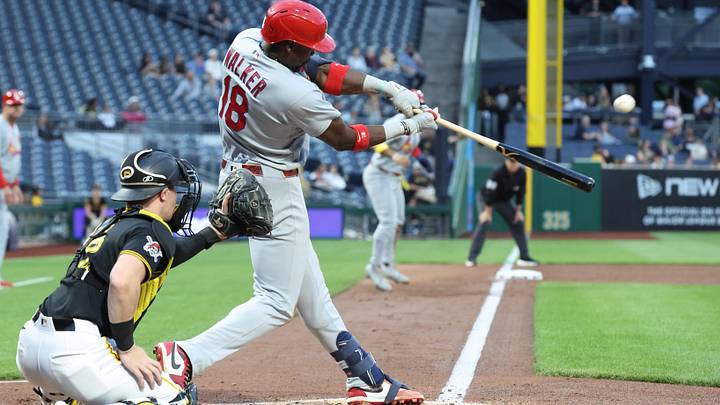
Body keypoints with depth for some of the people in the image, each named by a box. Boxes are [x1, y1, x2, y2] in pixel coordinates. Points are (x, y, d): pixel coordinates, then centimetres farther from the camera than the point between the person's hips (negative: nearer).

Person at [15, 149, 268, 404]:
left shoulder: (116, 226, 22)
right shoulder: (150, 230, -5)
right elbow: (122, 281, -25)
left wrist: (215, 232, 43)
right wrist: (126, 349, -17)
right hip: (74, 350, -9)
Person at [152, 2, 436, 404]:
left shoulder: (244, 42, -5)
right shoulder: (297, 95, -28)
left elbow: (319, 71, 2)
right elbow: (345, 139, -11)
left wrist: (387, 87, -5)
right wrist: (406, 127, 1)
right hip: (272, 189, -10)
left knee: (311, 291, 14)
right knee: (278, 302, -4)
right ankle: (187, 357, -15)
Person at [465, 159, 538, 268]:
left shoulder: (521, 173, -15)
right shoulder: (498, 173, -32)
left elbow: (520, 192, -4)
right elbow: (489, 193, -29)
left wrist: (518, 211, -3)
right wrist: (488, 211, -28)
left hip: (504, 201, 6)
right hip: (485, 198, -6)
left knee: (519, 222, 3)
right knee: (484, 222, -25)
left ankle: (524, 257, 15)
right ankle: (471, 258, -26)